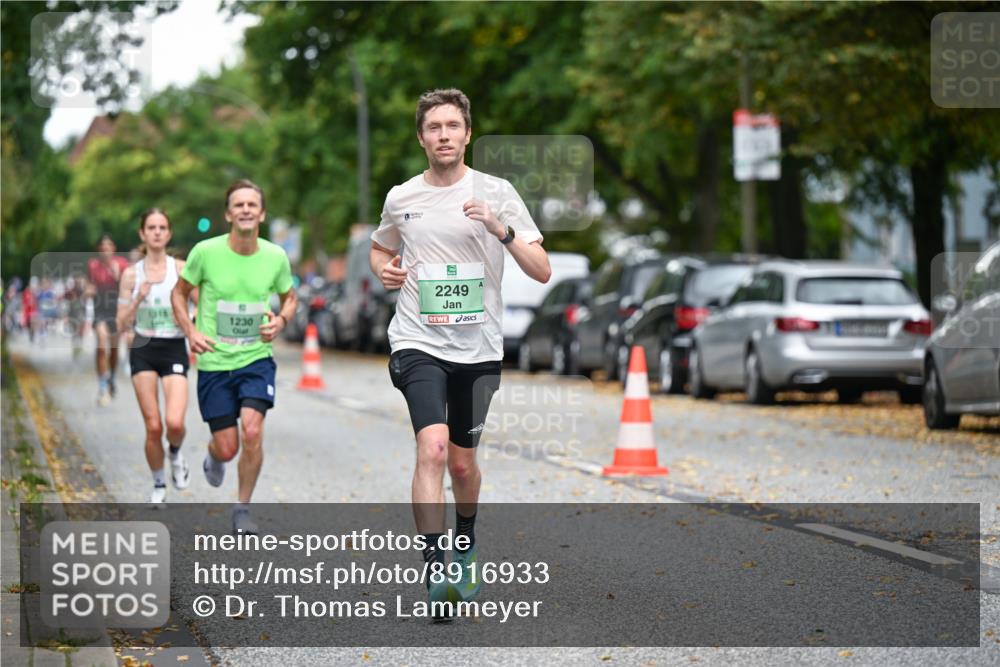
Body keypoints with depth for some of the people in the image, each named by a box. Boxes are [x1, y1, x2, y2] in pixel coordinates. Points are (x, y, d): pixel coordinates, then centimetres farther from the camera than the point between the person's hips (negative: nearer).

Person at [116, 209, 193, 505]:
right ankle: (159, 485, 18)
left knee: (175, 422, -18)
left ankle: (176, 453, 18)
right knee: (153, 427, -3)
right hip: (144, 350, 1)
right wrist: (138, 299, -13)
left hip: (174, 349, -1)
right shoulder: (131, 274, 2)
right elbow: (122, 325, 2)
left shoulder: (181, 268, -1)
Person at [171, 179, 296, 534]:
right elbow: (180, 293, 5)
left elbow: (289, 297, 14)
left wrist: (280, 321, -8)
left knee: (252, 431, -20)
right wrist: (190, 332, -11)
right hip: (214, 362, -1)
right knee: (228, 448, 1)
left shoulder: (276, 257, -5)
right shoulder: (206, 252, -11)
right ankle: (213, 455, 41)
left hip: (257, 359, 1)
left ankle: (243, 509, 1)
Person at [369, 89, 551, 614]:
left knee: (463, 464, 13)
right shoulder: (401, 198, 4)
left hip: (478, 348, 1)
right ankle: (435, 577, -23)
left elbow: (542, 271, -5)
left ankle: (466, 544, 43)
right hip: (418, 343, -1)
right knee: (432, 449, -21)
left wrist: (501, 229, -20)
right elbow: (379, 249, 25)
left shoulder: (497, 193, -1)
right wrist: (384, 271, 2)